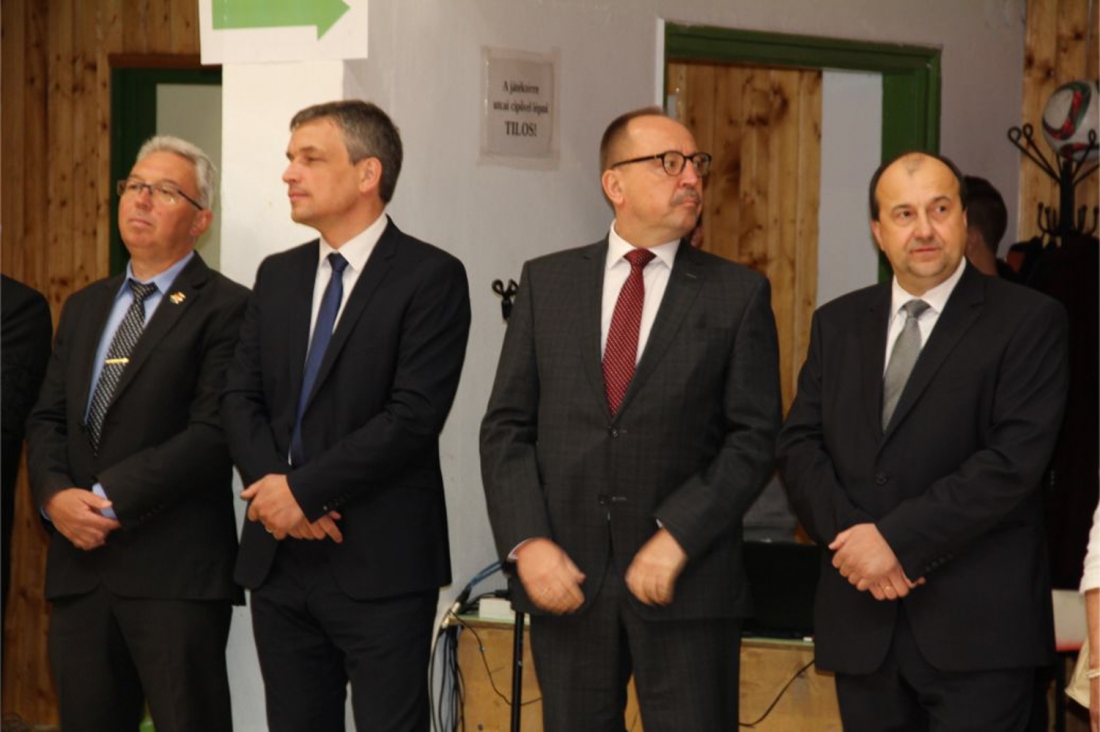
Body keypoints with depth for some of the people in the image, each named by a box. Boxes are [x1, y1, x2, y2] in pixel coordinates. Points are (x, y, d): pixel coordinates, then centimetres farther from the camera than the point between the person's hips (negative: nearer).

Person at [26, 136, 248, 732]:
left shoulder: (224, 308, -4)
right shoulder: (84, 308, 20)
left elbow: (213, 433, -13)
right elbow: (47, 419, 14)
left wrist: (109, 499, -15)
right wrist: (56, 496, -6)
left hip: (176, 570, -6)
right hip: (80, 561, 6)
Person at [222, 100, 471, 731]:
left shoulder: (431, 277, -6)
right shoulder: (278, 276, 15)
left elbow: (414, 416, -15)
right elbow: (242, 398, 10)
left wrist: (305, 490, -14)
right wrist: (271, 486, -9)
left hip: (380, 564, -6)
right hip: (279, 556, 6)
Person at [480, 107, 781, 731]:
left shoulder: (738, 294, 2)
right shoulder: (547, 282, 8)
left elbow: (754, 438, -3)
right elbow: (506, 426, 6)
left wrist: (676, 538, -14)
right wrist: (527, 543, -7)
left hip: (687, 579, -2)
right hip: (565, 578, 2)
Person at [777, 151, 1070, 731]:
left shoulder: (1028, 322, -3)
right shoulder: (838, 323, 14)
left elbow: (1015, 459, -13)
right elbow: (799, 445, 8)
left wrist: (898, 539, -16)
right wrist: (849, 534, -10)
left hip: (977, 625, -4)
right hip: (862, 623, 4)